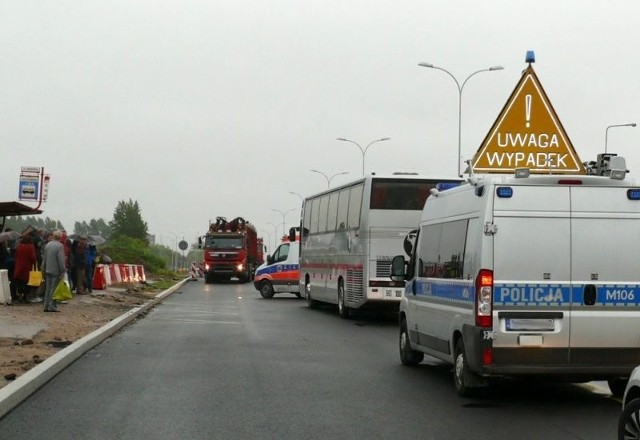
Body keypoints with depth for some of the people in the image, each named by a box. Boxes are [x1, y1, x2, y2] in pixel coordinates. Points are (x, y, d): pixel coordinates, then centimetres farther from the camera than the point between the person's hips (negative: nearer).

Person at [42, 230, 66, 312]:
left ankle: (46, 306, 14)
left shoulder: (47, 245, 8)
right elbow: (61, 260, -15)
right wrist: (62, 272, -11)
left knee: (48, 289, 12)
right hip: (56, 271, -6)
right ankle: (51, 306, -4)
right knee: (53, 289, -3)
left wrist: (44, 269, 20)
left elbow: (44, 258, 13)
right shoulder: (60, 246, -13)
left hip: (48, 270, 6)